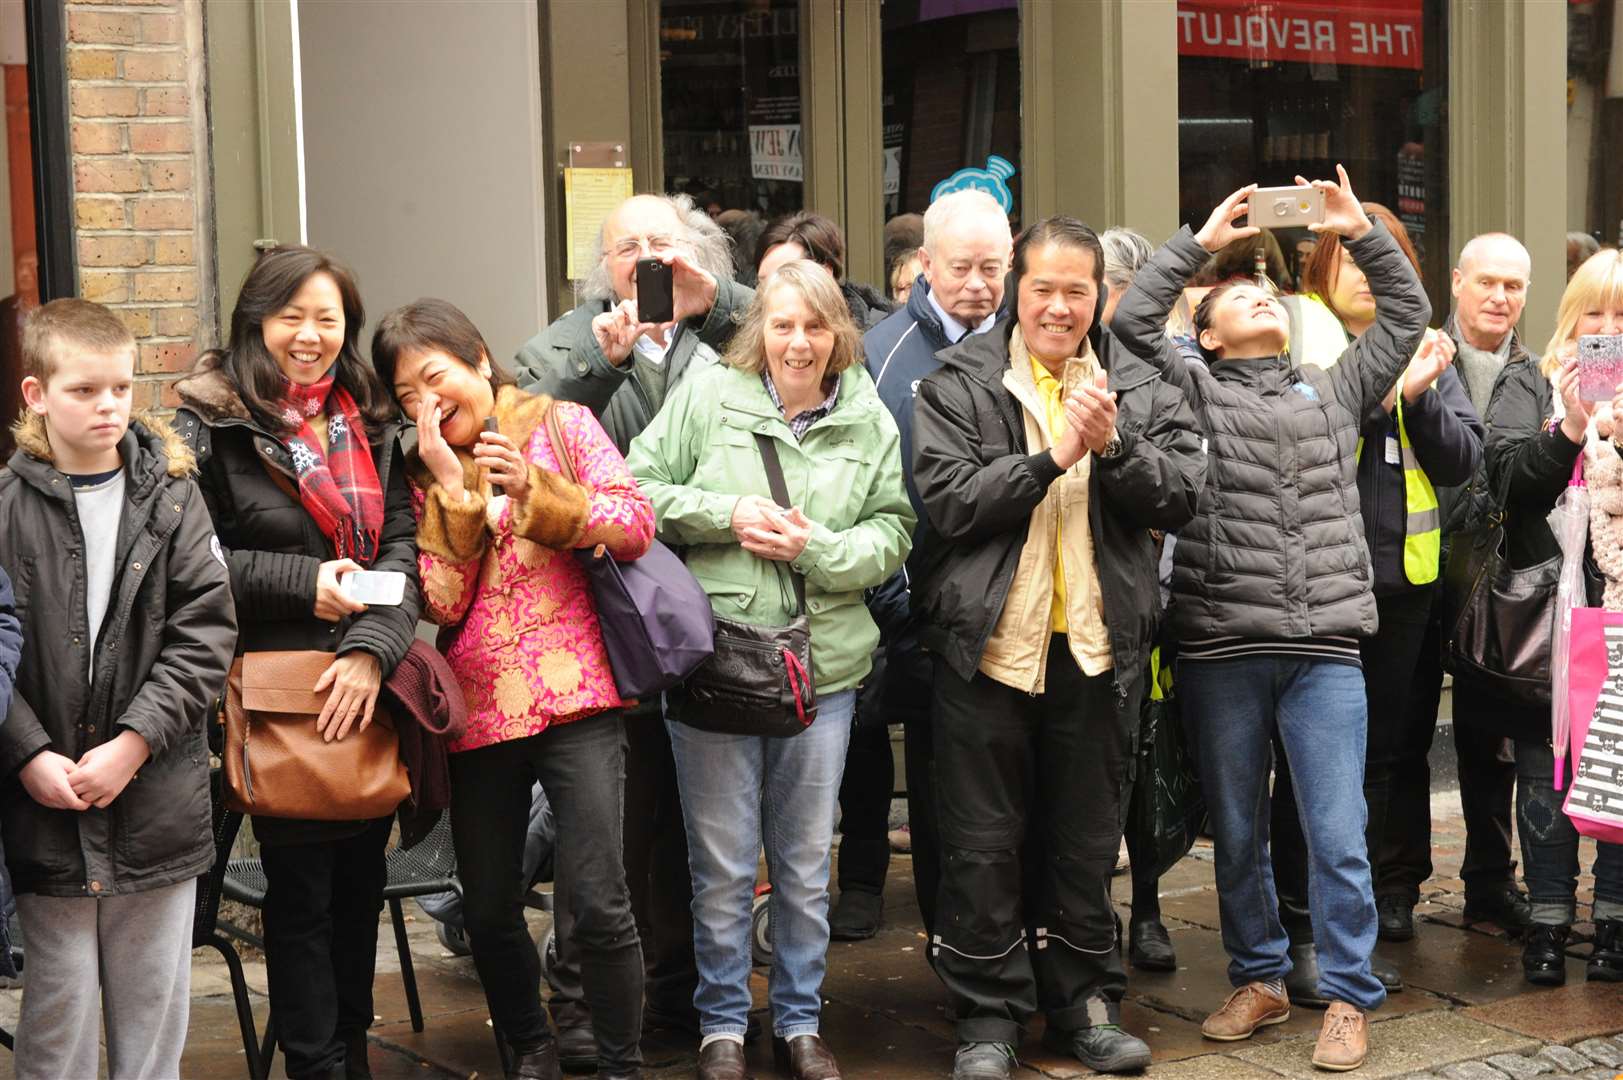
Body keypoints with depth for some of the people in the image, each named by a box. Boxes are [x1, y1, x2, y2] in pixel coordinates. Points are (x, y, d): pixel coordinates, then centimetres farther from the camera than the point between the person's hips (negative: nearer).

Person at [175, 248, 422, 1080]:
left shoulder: (371, 423, 11)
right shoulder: (209, 425, -4)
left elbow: (403, 545, 3)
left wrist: (373, 649, -12)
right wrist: (303, 584, -15)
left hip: (368, 690, 5)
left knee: (362, 876, 14)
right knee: (302, 890, 1)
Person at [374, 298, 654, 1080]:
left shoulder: (562, 424, 2)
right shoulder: (421, 472, 7)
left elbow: (636, 525, -8)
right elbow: (440, 603, -4)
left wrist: (535, 490, -17)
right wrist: (453, 487, -10)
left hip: (573, 696, -3)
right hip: (477, 711, 3)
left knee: (597, 904, -10)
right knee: (489, 912, 11)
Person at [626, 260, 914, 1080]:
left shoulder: (868, 419, 4)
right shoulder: (706, 395, -2)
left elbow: (892, 530, 4)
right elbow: (638, 490, 0)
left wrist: (815, 547, -12)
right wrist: (725, 514, -13)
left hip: (825, 667, 2)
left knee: (806, 861, 14)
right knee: (723, 866, 7)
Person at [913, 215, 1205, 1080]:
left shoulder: (1138, 387, 6)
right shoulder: (960, 383, -2)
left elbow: (1183, 495, -3)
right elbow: (947, 500, -13)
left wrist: (1114, 446, -18)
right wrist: (1053, 454, -18)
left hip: (1099, 644, 3)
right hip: (987, 642, -2)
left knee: (1087, 838, 13)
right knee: (983, 841, 5)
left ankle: (1081, 1002, 27)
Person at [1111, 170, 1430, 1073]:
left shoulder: (1335, 390, 17)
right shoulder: (1195, 391, 9)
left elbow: (1409, 316, 17)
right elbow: (1131, 321, -4)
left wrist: (1363, 234, 7)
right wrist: (1203, 239, 1)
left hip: (1326, 650, 1)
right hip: (1222, 650, 0)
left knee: (1339, 836, -2)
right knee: (1239, 832, 10)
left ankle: (1350, 998, 8)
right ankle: (1260, 980, 25)